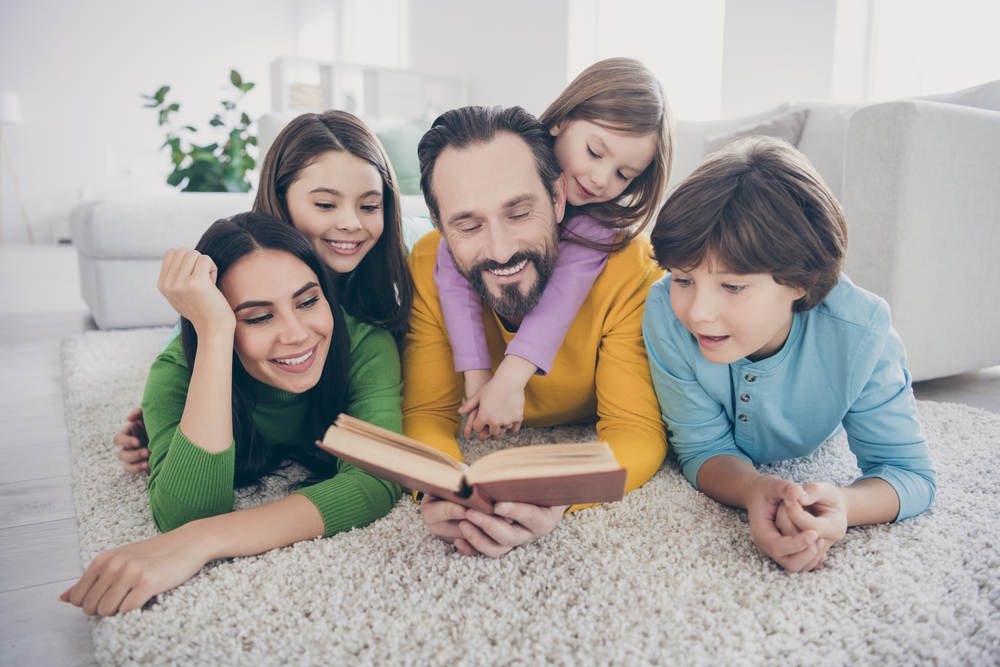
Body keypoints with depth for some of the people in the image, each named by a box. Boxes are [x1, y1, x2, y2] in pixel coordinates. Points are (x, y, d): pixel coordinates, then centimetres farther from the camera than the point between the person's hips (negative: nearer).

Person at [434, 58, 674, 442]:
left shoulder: (607, 217, -24)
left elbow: (566, 289, -37)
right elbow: (454, 273, -32)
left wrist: (509, 379, -47)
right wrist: (477, 376, -37)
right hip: (477, 319, 0)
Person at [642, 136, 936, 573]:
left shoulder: (858, 334, -39)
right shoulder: (666, 313, -39)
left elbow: (910, 473, -30)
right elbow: (704, 448, -29)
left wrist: (840, 506, -55)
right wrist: (753, 490, -54)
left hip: (810, 461, 1)